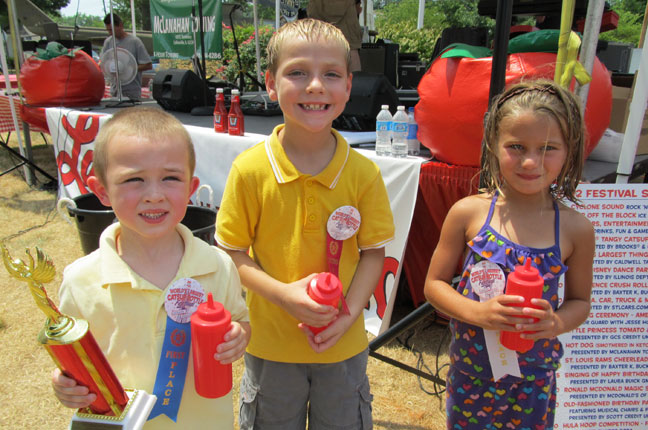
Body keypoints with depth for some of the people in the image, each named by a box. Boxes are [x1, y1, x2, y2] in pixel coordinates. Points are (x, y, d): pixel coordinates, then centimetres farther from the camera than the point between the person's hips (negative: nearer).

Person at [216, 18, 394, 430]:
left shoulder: (364, 173, -12)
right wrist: (283, 294, -22)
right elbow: (233, 253, -9)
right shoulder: (250, 169, -15)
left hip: (343, 345, 1)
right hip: (270, 345, 0)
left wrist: (348, 314, -16)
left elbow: (373, 252, -4)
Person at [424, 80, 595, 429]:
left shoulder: (575, 229, -9)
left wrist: (558, 322, -17)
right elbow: (434, 284, -5)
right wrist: (476, 312, -23)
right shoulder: (468, 213, -13)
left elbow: (579, 300, 4)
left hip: (534, 379, 1)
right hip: (470, 371, 0)